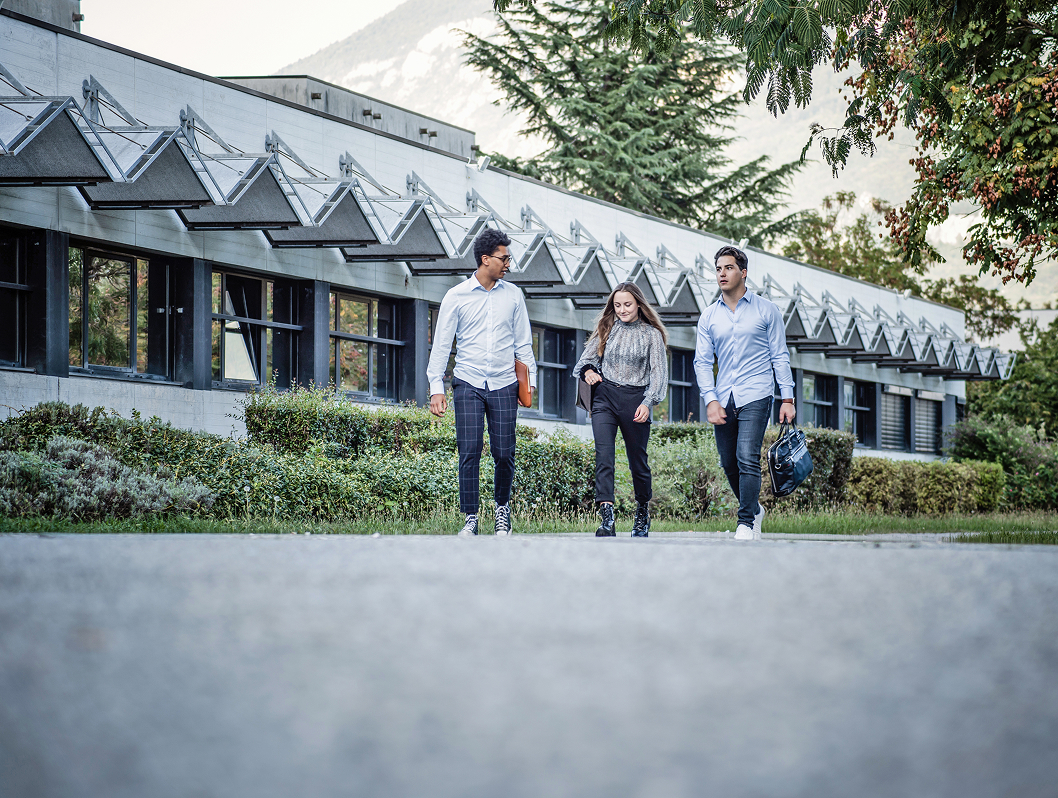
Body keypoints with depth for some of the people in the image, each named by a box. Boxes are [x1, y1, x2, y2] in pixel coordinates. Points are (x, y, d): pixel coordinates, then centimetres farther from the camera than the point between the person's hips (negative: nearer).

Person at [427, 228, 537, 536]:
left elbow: (523, 342, 15)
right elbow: (441, 344, 3)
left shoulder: (513, 295, 9)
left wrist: (530, 379, 8)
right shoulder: (456, 297, 2)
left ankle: (502, 506, 21)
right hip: (468, 384, -2)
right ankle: (470, 518, 0)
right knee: (469, 452, -7)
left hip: (504, 385, 2)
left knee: (504, 453, -1)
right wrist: (436, 388, -3)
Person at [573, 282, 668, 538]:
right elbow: (588, 357, 19)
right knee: (604, 456, -15)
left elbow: (659, 372, 0)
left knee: (637, 458, 6)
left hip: (634, 399, -1)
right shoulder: (606, 329, 13)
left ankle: (643, 514, 28)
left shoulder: (652, 334, 5)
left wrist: (648, 402, -14)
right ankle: (607, 518, -23)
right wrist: (588, 370, -5)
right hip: (604, 397, 1)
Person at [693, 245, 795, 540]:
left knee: (747, 458, -17)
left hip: (755, 397, -4)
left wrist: (787, 398, -2)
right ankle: (755, 509, 30)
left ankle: (746, 523, -13)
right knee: (729, 464, 7)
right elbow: (702, 361, 7)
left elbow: (780, 356, 5)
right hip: (723, 401, 4)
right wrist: (711, 400, -6)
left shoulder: (765, 310, 4)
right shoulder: (709, 316, 10)